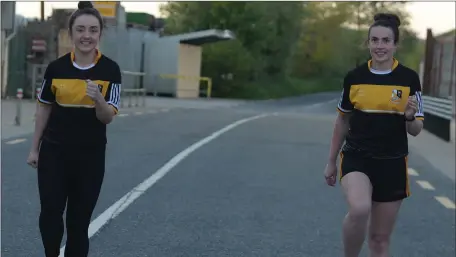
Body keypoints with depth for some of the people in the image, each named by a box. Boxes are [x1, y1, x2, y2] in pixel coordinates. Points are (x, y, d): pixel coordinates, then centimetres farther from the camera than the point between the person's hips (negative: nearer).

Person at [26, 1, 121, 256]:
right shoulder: (56, 67, -4)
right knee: (50, 215, 2)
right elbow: (44, 109, 7)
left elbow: (107, 118, -11)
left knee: (79, 222, 6)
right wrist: (35, 148, 9)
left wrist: (98, 98, -32)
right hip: (54, 152, 1)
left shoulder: (111, 70, -8)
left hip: (91, 156, -1)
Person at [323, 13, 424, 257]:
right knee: (359, 209, -31)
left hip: (392, 164, 1)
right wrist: (331, 161, 14)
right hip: (356, 158, -1)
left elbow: (415, 131, 1)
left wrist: (410, 117, -22)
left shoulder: (409, 79, -4)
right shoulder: (354, 77, -2)